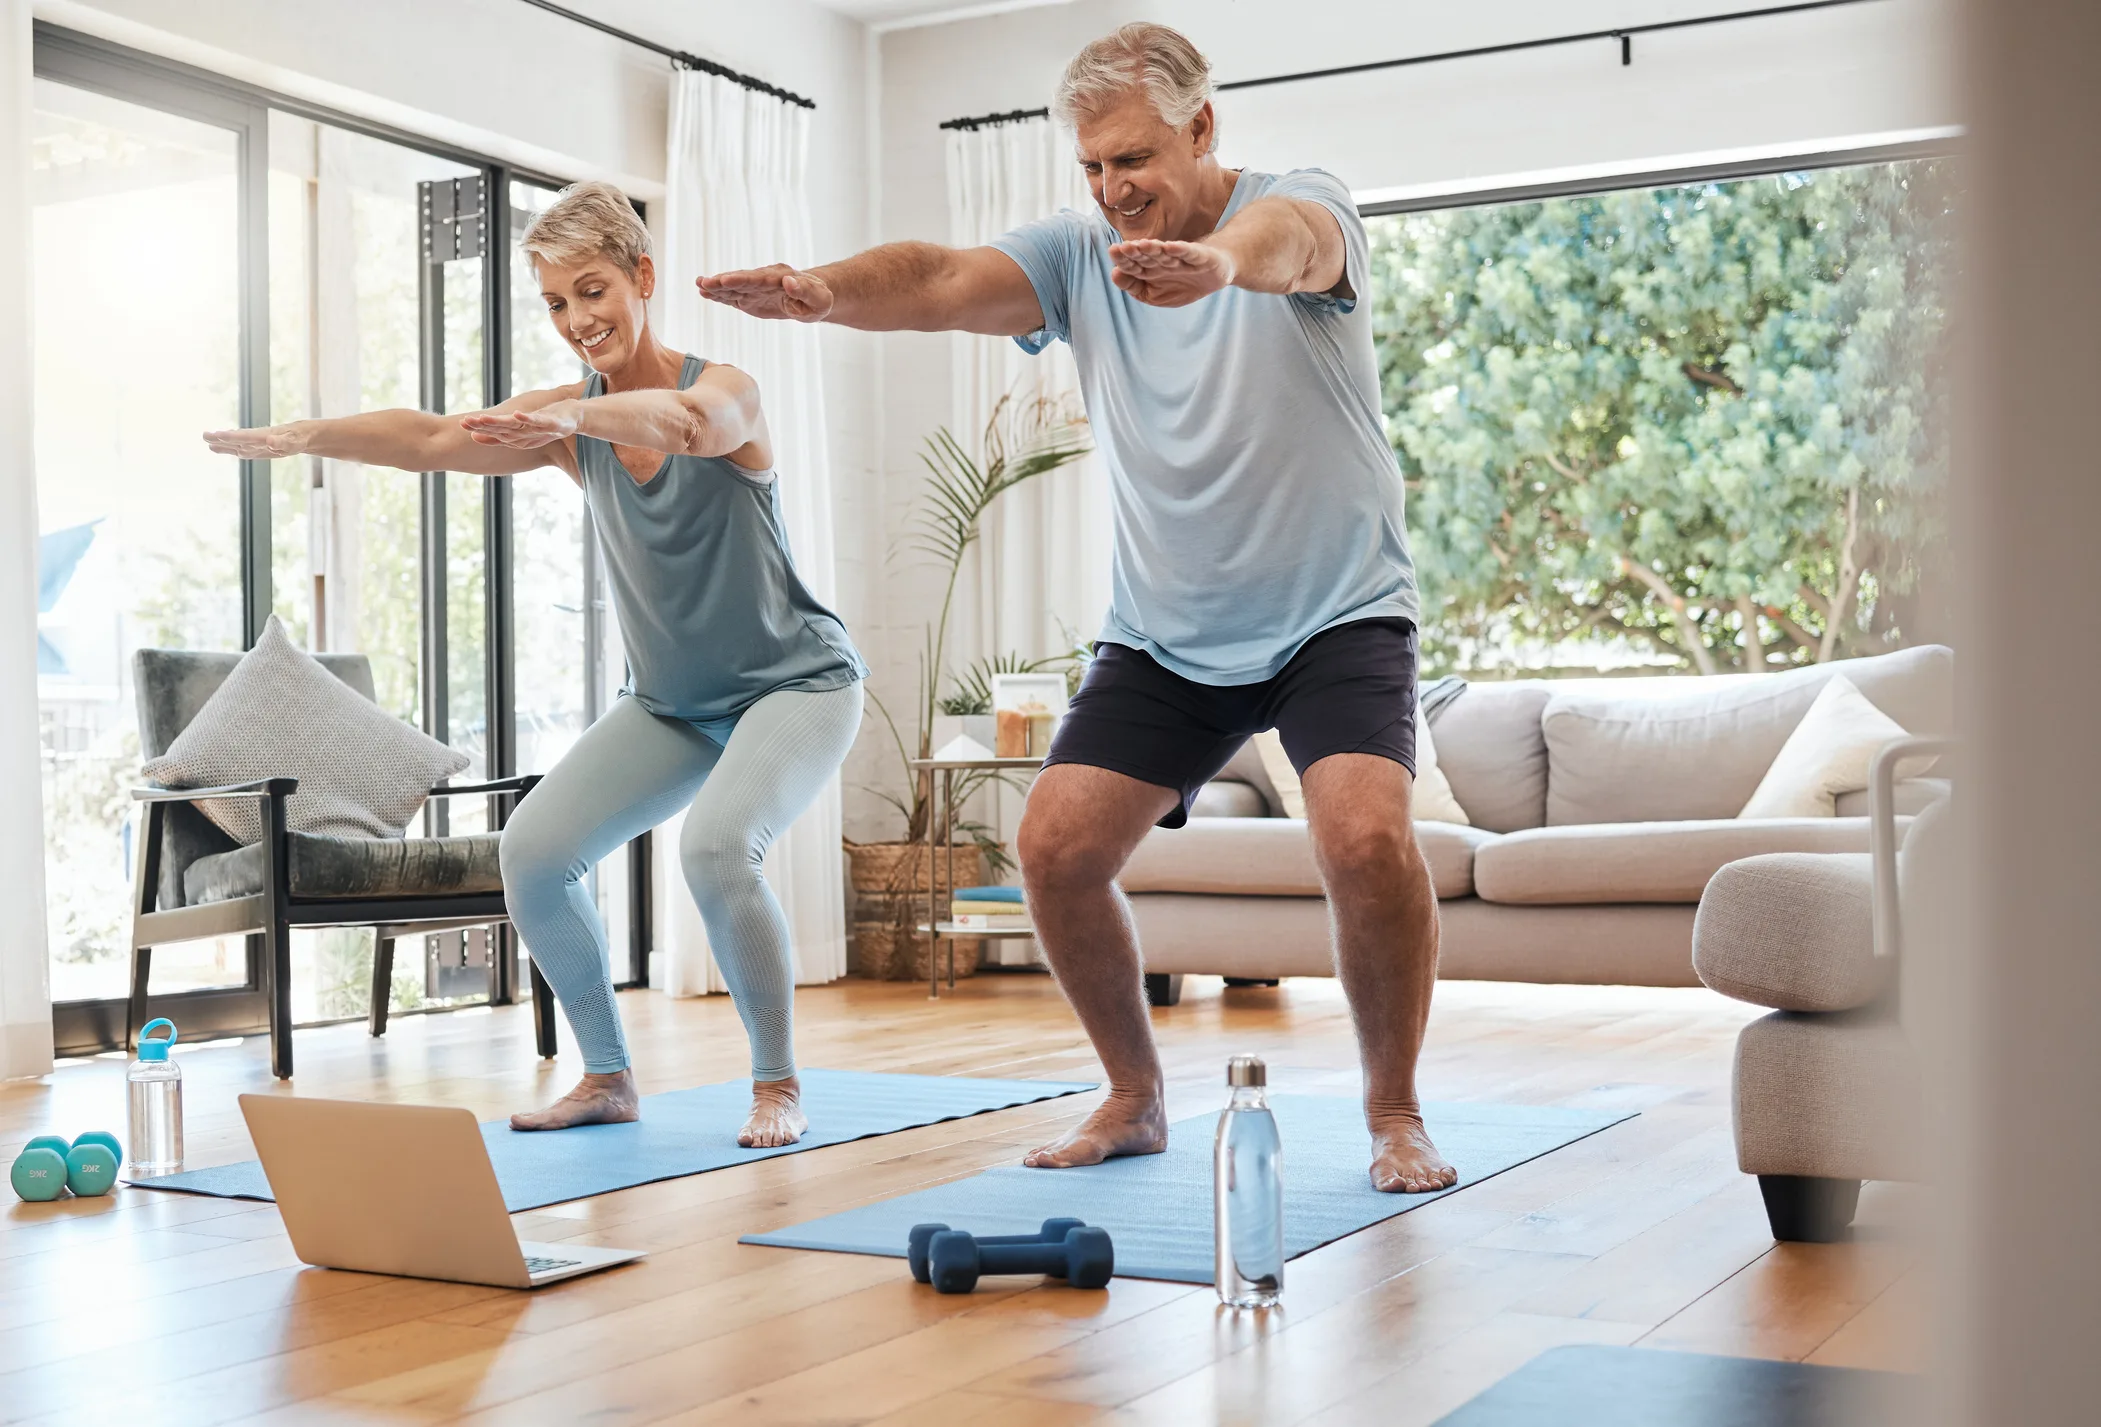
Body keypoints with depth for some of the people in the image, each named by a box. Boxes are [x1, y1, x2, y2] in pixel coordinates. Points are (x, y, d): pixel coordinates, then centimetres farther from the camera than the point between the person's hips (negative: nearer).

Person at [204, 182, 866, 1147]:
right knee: (531, 852, -4)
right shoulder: (567, 423, -2)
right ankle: (606, 1077, 12)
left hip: (793, 682, -6)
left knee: (716, 842, -31)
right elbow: (439, 438, -15)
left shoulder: (725, 390, -19)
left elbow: (685, 423, -43)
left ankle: (779, 1087, -13)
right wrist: (304, 437, -29)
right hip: (669, 702, 7)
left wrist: (575, 415, -61)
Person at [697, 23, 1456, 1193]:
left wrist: (1221, 259, -62)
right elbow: (946, 281, -18)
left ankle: (1396, 1114, -2)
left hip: (1336, 615, -4)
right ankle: (1136, 1099, 15)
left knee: (1368, 840, -25)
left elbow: (1289, 241, -37)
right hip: (1166, 630, 4)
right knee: (1057, 847, -7)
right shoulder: (1079, 251, 0)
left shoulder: (1306, 204, -11)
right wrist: (829, 291, -40)